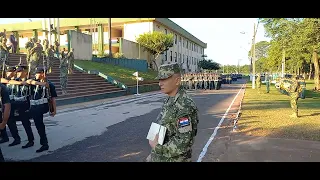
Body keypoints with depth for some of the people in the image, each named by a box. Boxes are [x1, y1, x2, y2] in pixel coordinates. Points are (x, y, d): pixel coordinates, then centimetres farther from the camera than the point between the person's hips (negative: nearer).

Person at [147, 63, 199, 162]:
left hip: (175, 159, -8)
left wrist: (157, 148, -17)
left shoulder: (185, 106, -25)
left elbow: (183, 142, -26)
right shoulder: (169, 100, 4)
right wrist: (154, 141, 1)